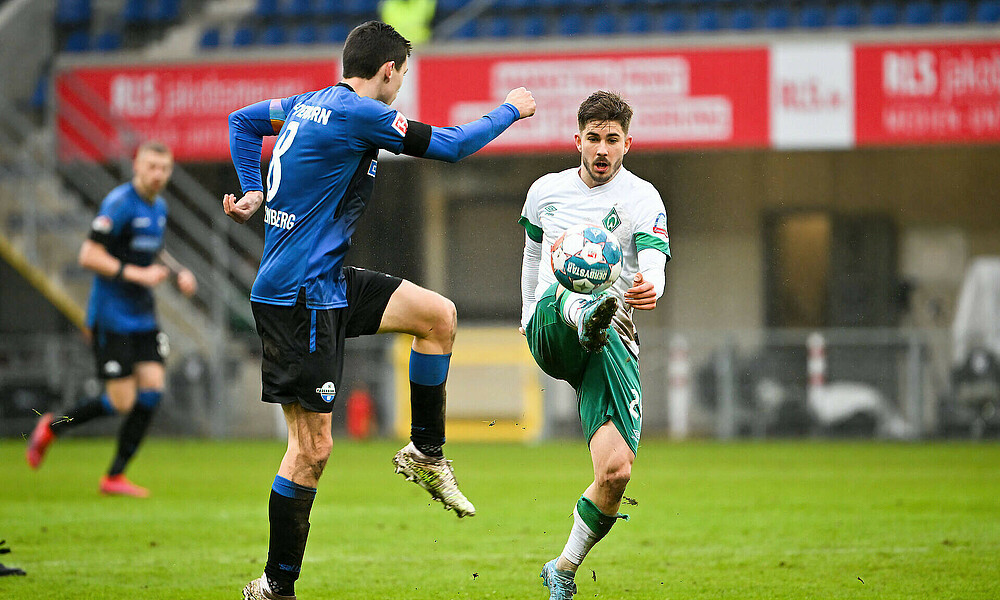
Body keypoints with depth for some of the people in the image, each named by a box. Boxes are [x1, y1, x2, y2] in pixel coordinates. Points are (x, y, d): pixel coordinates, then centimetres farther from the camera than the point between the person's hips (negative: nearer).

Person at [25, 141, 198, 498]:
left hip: (143, 317, 8)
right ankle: (52, 428, 17)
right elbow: (89, 257, -21)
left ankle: (115, 477, 5)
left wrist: (178, 273, 11)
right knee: (122, 401, -8)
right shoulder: (120, 204, -16)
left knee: (152, 390, -4)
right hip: (111, 317, -8)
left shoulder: (159, 208, 11)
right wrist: (139, 275, -24)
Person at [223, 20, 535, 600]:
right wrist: (511, 110, 5)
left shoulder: (309, 104, 9)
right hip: (299, 295, -10)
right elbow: (451, 145, -11)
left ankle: (425, 453, 22)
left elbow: (242, 120, 27)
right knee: (313, 447, -7)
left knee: (439, 313, 12)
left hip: (327, 283, 10)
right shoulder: (359, 115, -18)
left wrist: (254, 192, 22)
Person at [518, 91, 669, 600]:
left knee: (616, 470, -15)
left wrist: (649, 289, -37)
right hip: (550, 332, 1)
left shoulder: (642, 199, 3)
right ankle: (586, 318, -75)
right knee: (566, 294, -36)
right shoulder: (546, 190, 14)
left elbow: (654, 265, -13)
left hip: (613, 342, -1)